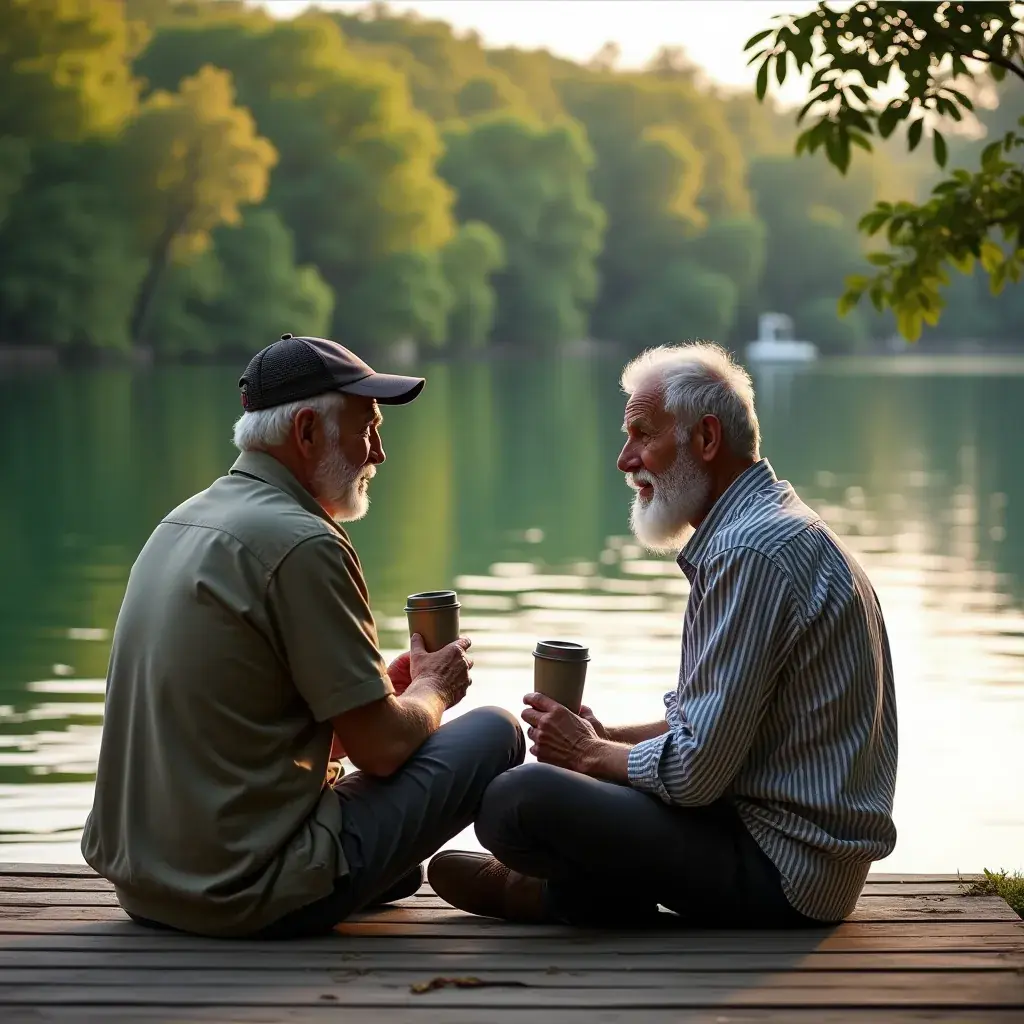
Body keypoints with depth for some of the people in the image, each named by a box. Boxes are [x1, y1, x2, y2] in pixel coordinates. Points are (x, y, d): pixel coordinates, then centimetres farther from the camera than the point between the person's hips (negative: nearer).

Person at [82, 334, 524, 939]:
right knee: (495, 734, 1)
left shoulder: (183, 522, 11)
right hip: (248, 895, -9)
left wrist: (406, 677, 16)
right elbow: (381, 747, -13)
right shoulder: (302, 543, -17)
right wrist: (433, 688, 8)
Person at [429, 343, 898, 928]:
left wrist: (591, 753, -4)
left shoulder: (753, 552, -20)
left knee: (517, 804, -23)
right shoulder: (766, 525, 15)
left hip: (782, 870, -11)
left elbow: (696, 770, -22)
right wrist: (608, 738, 9)